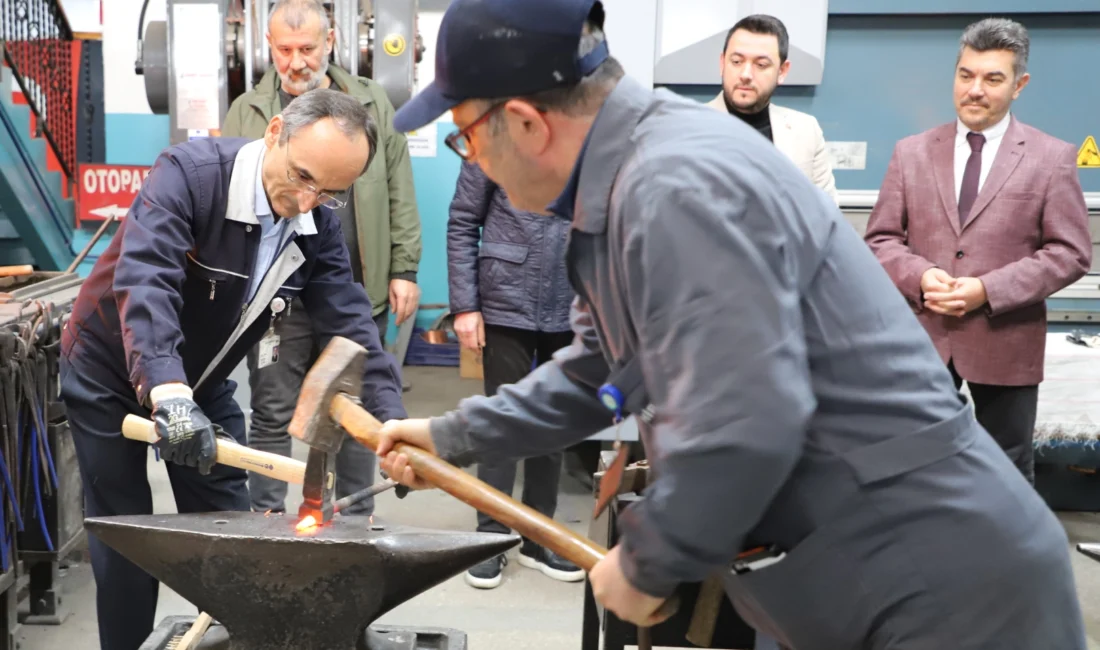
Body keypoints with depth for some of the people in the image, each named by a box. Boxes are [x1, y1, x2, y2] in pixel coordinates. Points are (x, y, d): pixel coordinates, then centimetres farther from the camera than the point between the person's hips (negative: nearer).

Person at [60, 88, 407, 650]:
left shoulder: (318, 224, -12)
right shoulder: (189, 173, -29)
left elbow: (349, 323, -15)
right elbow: (145, 282, -41)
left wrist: (394, 422, -27)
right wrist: (168, 392, -55)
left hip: (203, 382, 5)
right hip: (112, 375, -4)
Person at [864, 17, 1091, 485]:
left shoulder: (1053, 158, -1)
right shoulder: (911, 152, 6)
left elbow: (1070, 252, -5)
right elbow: (880, 238, 5)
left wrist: (989, 290, -18)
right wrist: (919, 276, -16)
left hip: (1005, 343, -1)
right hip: (922, 338, 2)